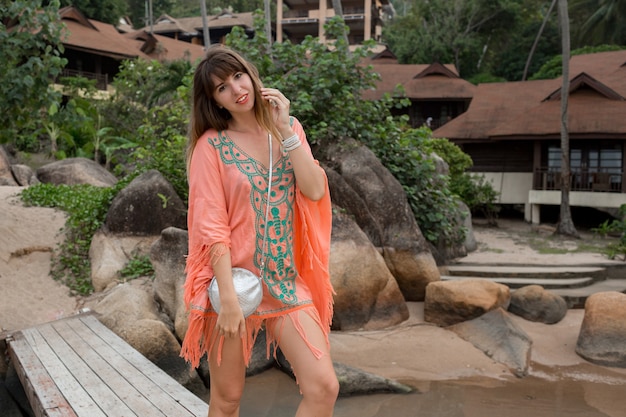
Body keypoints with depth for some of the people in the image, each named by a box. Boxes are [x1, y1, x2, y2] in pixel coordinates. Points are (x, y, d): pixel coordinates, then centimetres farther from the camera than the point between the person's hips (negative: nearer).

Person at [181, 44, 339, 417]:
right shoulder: (211, 144, -5)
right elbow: (211, 225, -11)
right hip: (232, 278, -3)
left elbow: (315, 191, -7)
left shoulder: (288, 129, 7)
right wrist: (228, 296, -17)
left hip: (286, 279, 3)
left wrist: (286, 131, -11)